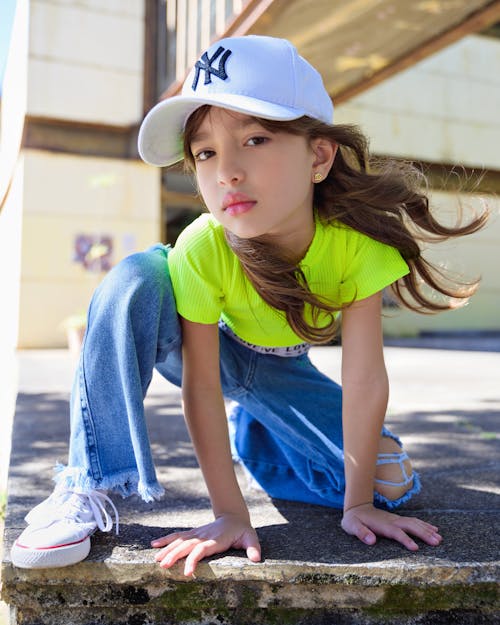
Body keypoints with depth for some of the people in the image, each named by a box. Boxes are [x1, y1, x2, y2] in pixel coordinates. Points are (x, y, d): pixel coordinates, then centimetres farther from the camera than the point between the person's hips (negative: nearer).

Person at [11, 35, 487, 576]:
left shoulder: (358, 239, -31)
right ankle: (91, 486, -24)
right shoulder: (201, 249, -33)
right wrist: (230, 513, -26)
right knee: (136, 279, -34)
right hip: (214, 353, -2)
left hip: (281, 370, 3)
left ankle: (251, 431, 16)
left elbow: (364, 378, -26)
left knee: (391, 481, -11)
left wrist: (359, 501, -19)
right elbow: (200, 385, -28)